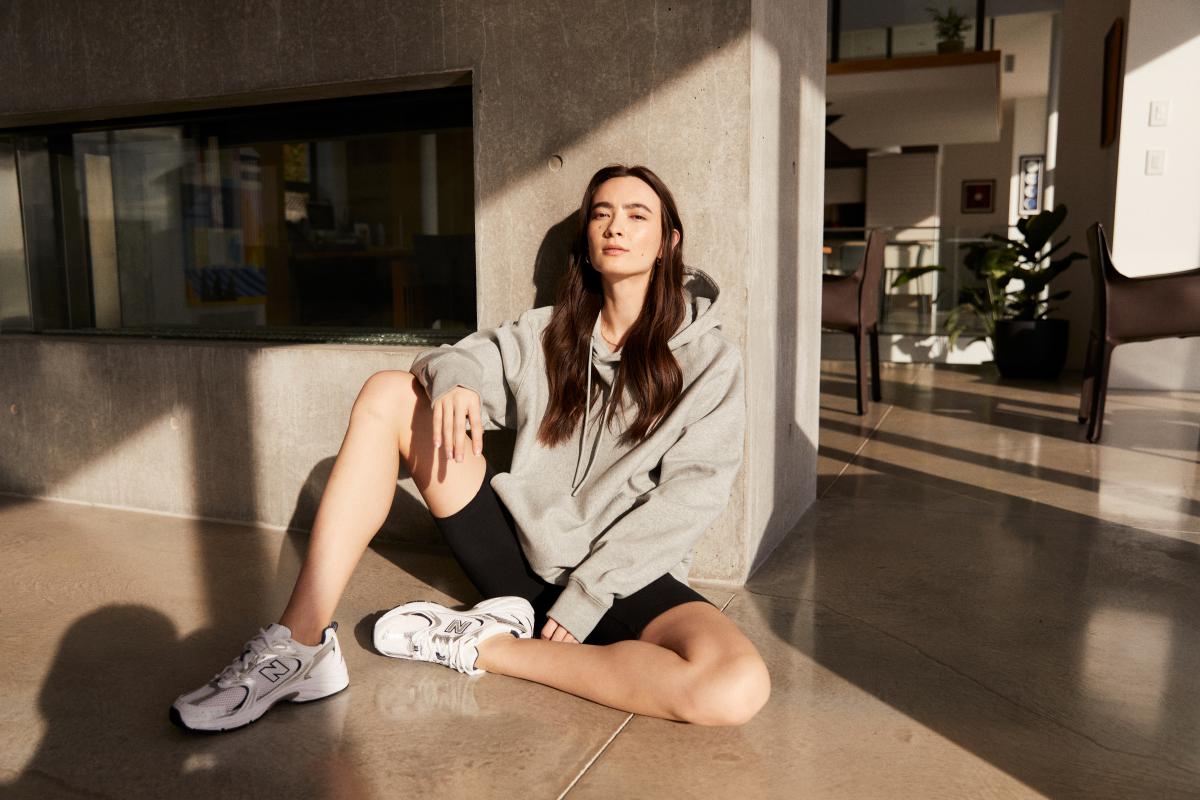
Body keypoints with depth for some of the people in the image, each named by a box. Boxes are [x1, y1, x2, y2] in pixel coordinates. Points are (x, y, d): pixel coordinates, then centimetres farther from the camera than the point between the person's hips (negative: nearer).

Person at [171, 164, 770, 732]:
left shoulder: (709, 360, -1)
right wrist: (452, 383, -22)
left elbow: (690, 495, -9)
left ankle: (484, 647, -19)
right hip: (521, 551, 3)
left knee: (738, 687, -34)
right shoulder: (546, 334, 11)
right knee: (388, 393, -8)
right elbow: (451, 361, 4)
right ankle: (303, 646, -16)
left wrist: (586, 595, -16)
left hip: (624, 578, -3)